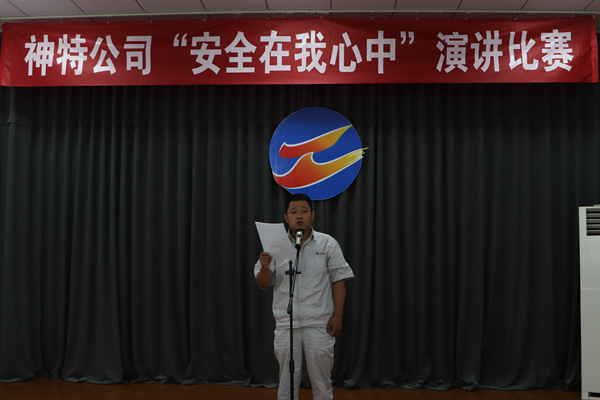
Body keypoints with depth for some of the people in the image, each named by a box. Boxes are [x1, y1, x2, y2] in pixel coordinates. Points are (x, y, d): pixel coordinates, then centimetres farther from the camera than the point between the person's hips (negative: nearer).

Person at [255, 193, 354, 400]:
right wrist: (264, 267, -21)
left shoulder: (328, 244, 0)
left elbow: (339, 281, 0)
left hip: (319, 325, -1)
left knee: (321, 380, 8)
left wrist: (337, 316, -7)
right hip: (285, 325, 2)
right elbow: (263, 284, 1)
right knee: (287, 381, 13)